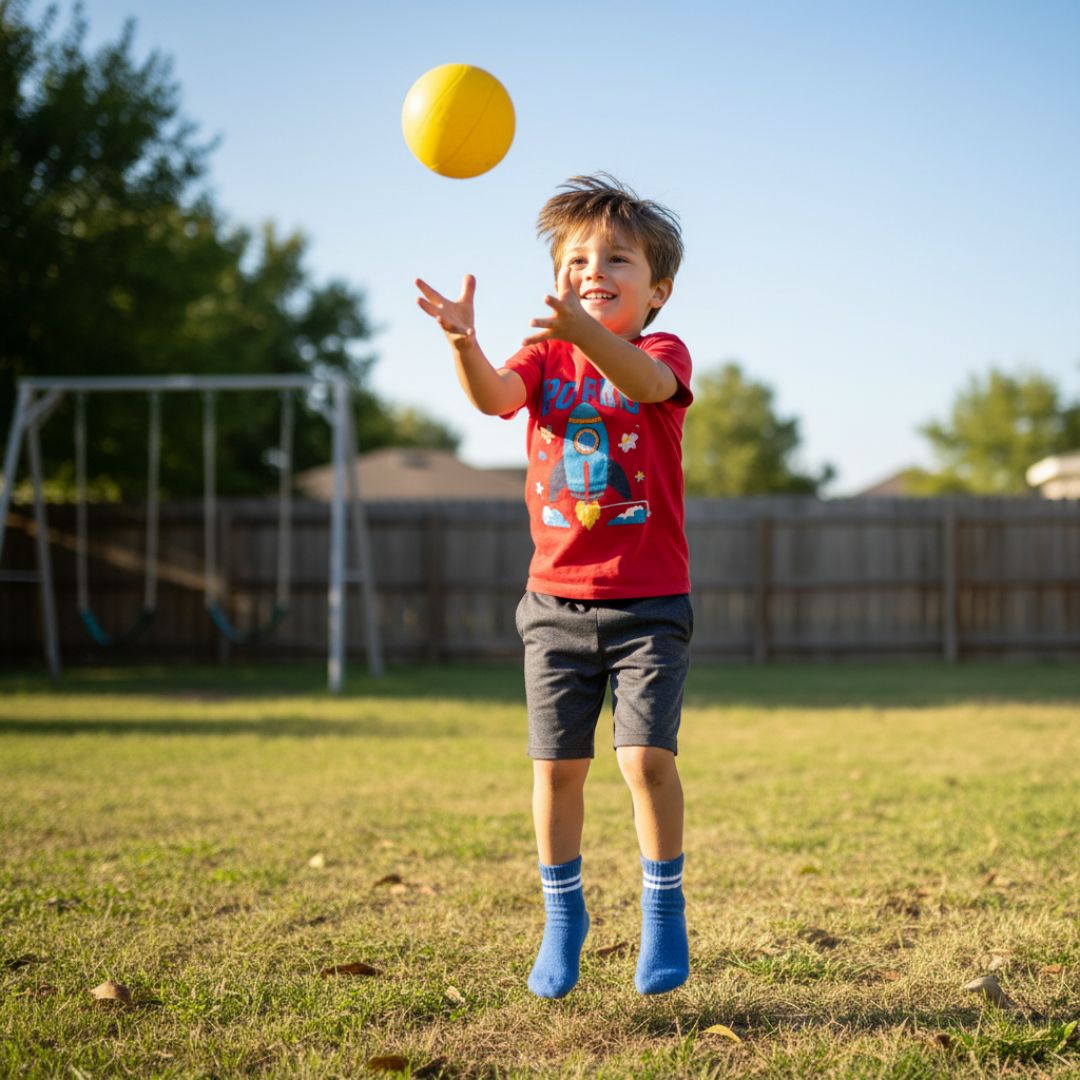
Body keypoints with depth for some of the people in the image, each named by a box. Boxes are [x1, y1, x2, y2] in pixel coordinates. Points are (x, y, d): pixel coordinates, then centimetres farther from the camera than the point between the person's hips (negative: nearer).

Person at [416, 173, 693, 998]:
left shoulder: (664, 355, -3)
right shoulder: (546, 358, 5)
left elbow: (644, 383, -29)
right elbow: (494, 397, -18)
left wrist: (585, 331, -49)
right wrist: (463, 342, -40)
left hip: (649, 603, -3)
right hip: (557, 599, 3)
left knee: (647, 756, -13)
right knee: (556, 764, 4)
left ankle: (665, 910, 7)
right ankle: (563, 917, 23)